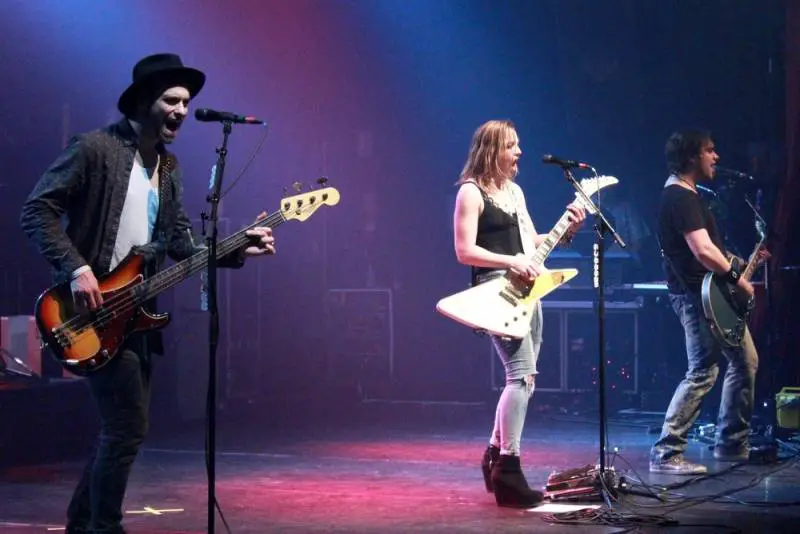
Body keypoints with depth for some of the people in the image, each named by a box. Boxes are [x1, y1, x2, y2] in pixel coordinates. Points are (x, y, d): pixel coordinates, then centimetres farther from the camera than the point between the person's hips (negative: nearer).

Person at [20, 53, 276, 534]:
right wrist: (76, 268, -21)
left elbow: (180, 241, 14)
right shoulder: (94, 149, -10)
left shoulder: (168, 166, 14)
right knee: (129, 426, -11)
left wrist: (238, 250, 0)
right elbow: (37, 210, -12)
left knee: (124, 427, 12)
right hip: (93, 309, -8)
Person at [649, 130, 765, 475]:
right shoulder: (680, 197, -17)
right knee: (703, 373, -13)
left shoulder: (687, 195, 17)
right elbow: (704, 252, -26)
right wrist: (737, 278, -17)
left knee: (745, 361, 16)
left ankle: (731, 444, 23)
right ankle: (666, 453, -10)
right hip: (697, 295, -11)